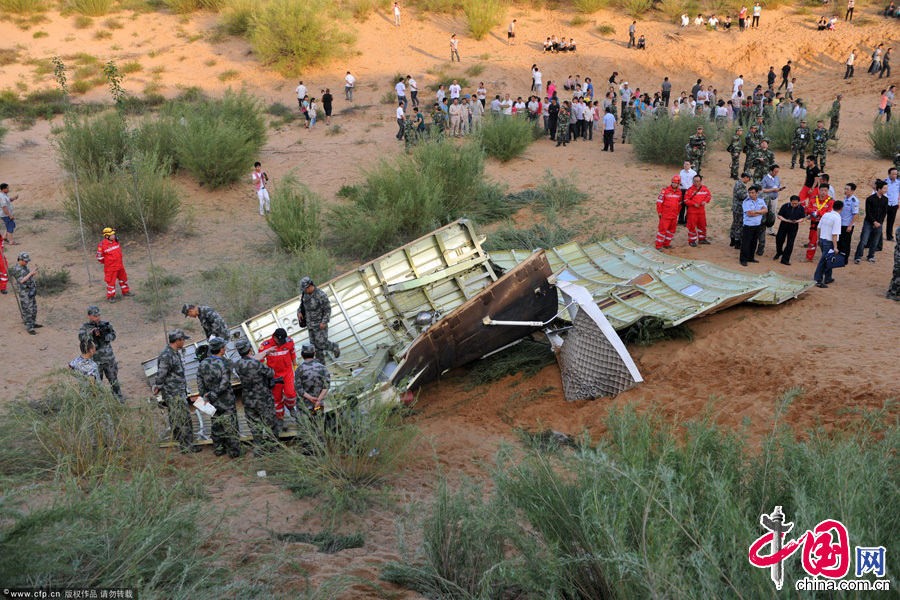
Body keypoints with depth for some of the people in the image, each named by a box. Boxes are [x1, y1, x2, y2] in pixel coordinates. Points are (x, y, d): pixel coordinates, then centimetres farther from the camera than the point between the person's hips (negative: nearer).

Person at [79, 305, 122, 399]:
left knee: (113, 378, 14)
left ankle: (118, 397, 28)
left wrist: (103, 335, -26)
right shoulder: (85, 327, -4)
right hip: (95, 359, -2)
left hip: (109, 358, 2)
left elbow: (113, 336, -7)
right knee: (96, 381, 5)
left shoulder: (105, 324, 1)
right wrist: (91, 333, -35)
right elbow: (81, 338, -19)